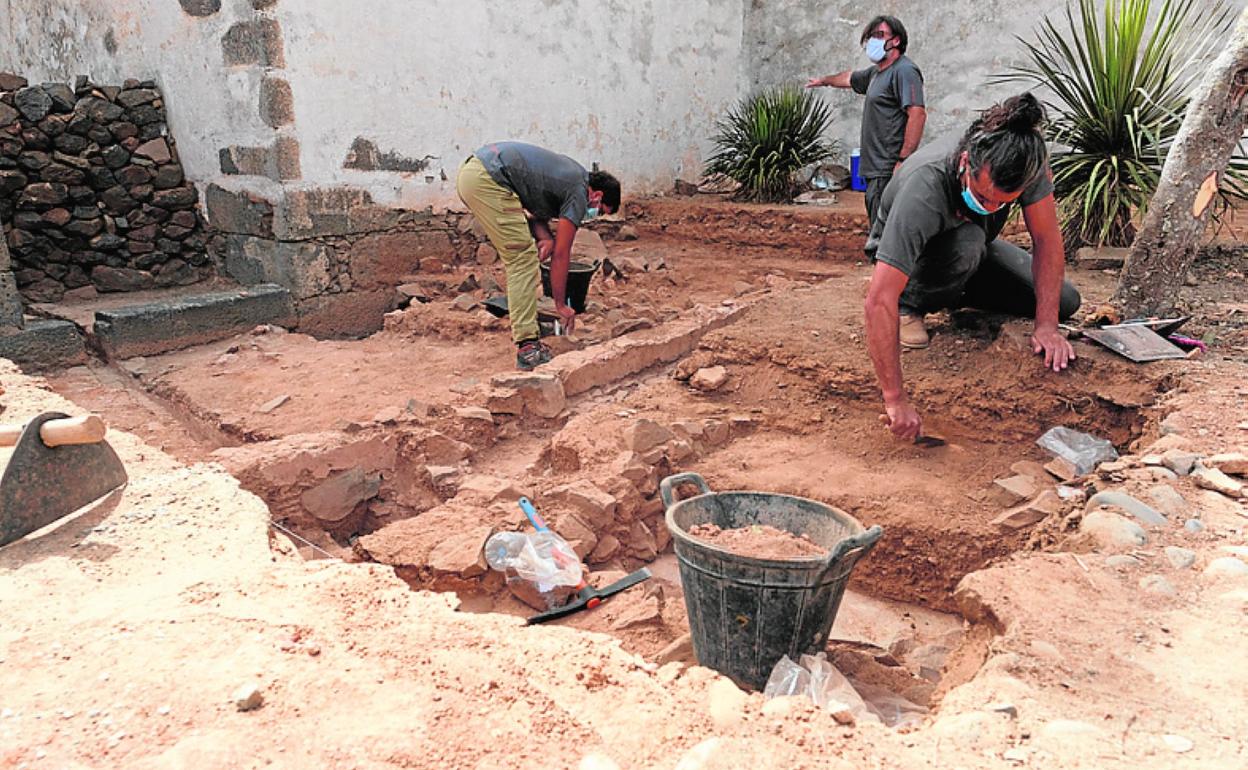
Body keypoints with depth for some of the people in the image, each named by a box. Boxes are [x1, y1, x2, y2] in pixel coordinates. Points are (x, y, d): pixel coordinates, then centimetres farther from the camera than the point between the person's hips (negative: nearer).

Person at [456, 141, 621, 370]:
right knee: (523, 258, -8)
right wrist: (561, 305, 6)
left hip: (470, 169, 10)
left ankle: (525, 326, 23)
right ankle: (528, 346, -9)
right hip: (487, 180, -10)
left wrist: (544, 236, 0)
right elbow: (561, 255, -2)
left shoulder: (571, 174, 22)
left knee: (520, 256, 17)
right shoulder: (579, 193, -4)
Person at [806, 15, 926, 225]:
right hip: (875, 169, 10)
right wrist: (824, 80, 58)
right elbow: (850, 78, 41)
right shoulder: (877, 72, 20)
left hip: (888, 171, -10)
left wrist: (903, 160, -26)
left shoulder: (904, 71, -10)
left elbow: (918, 114, -21)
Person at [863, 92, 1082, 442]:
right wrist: (895, 400, -50)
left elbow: (1047, 239, -16)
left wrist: (1046, 326, -25)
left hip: (971, 251, 5)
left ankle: (958, 295, 13)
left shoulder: (1028, 162, -28)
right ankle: (910, 304, -9)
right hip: (907, 255, -5)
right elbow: (879, 300, -47)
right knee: (968, 242, -37)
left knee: (1064, 302, -8)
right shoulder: (924, 188, -42)